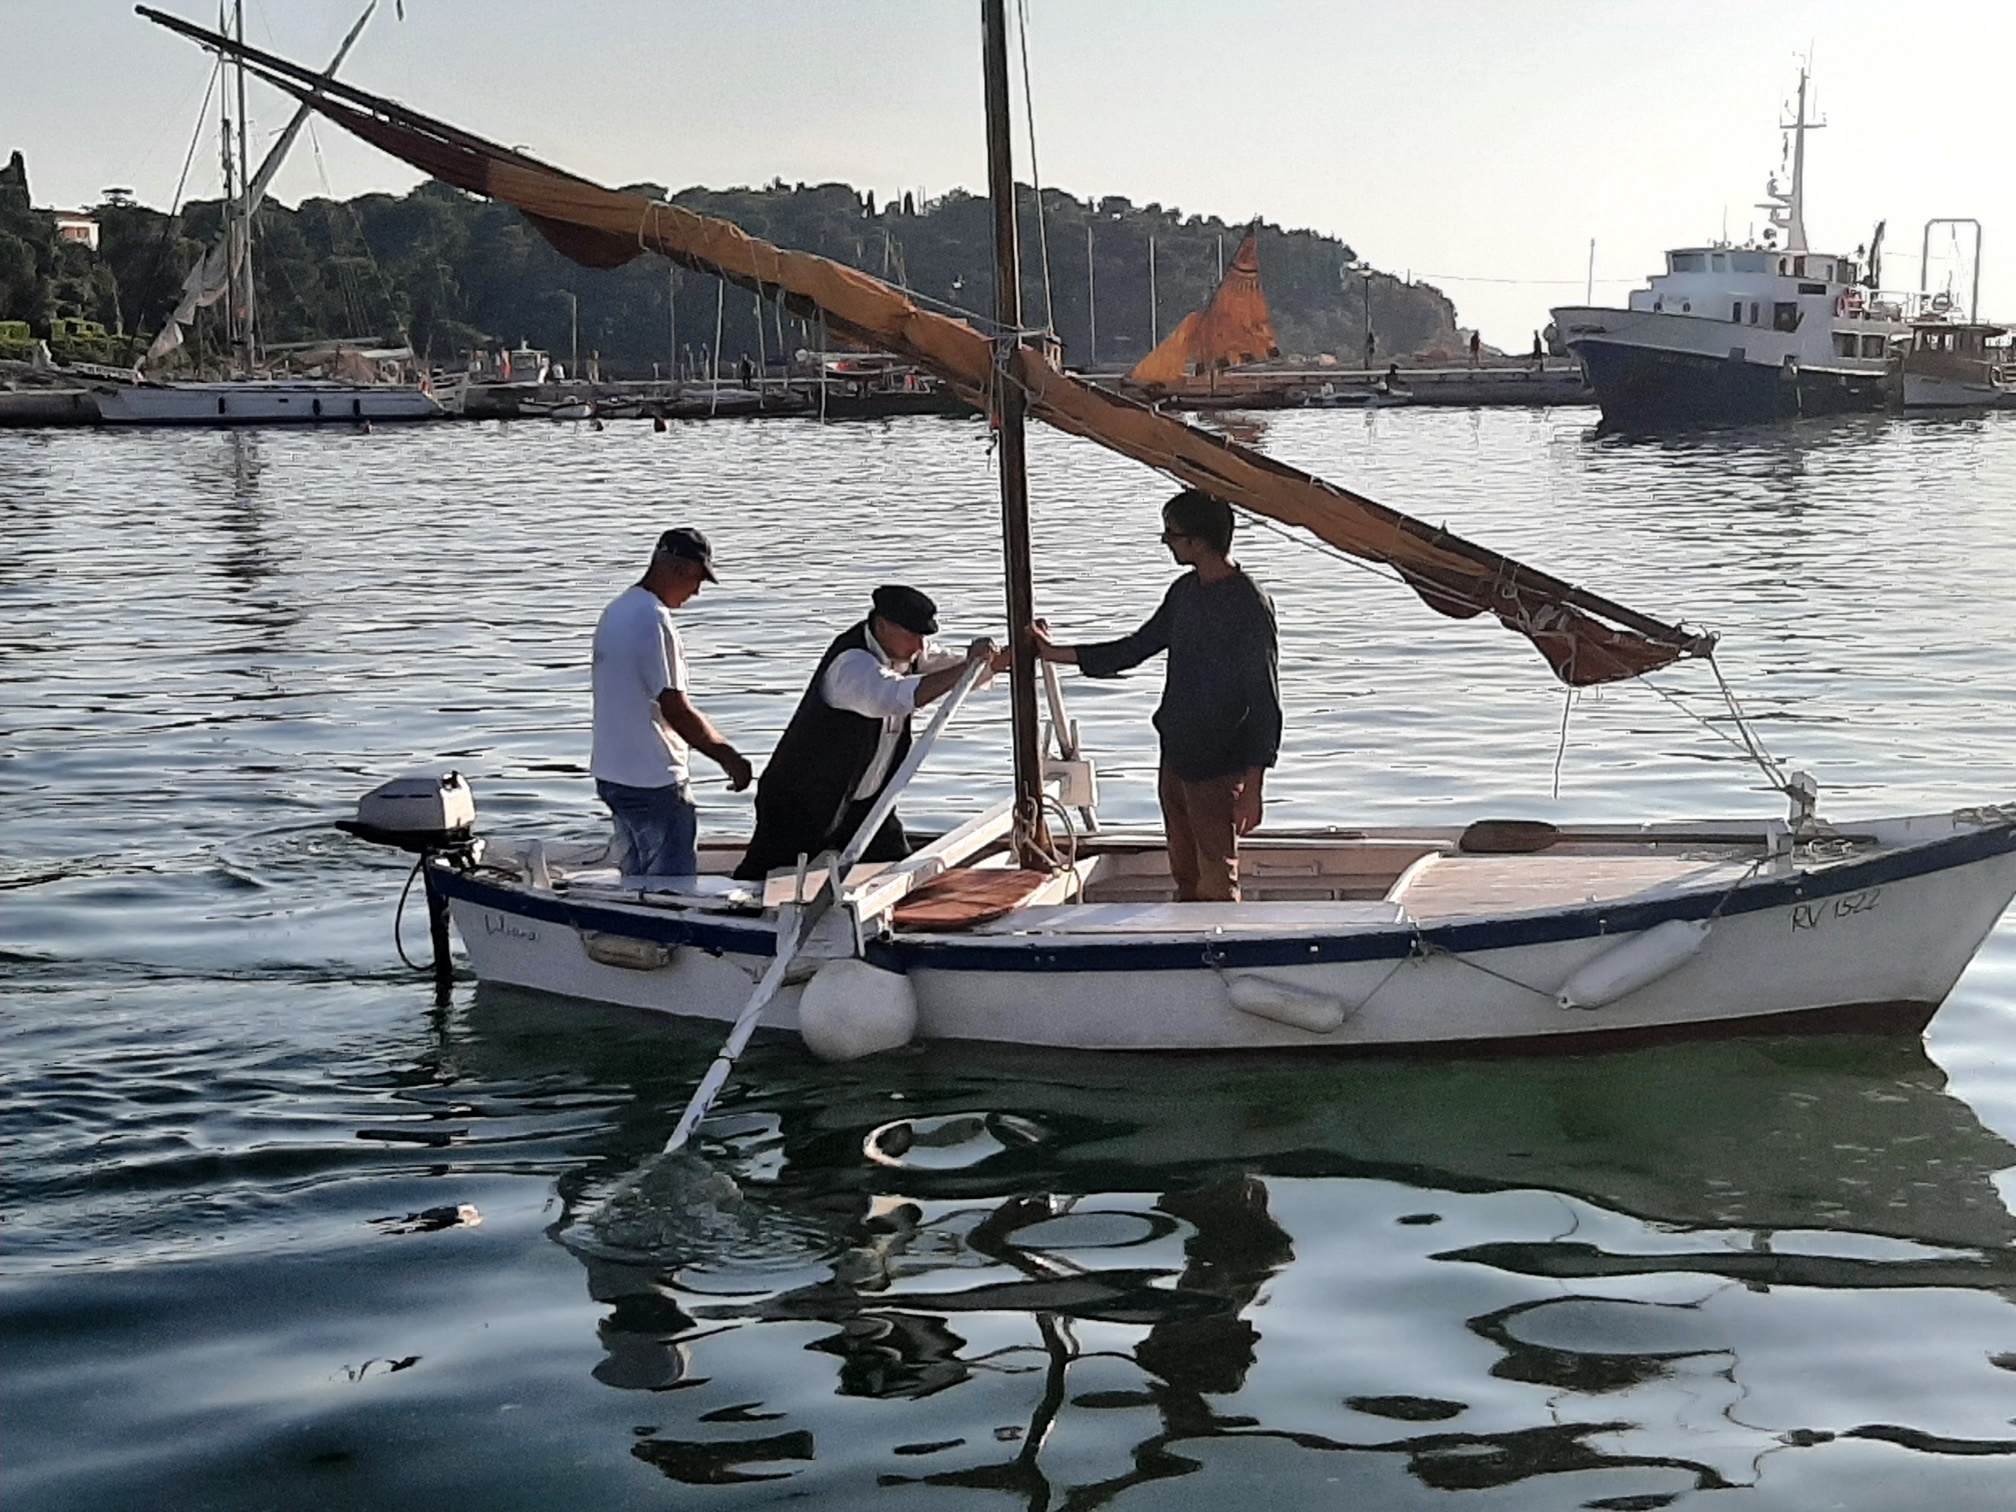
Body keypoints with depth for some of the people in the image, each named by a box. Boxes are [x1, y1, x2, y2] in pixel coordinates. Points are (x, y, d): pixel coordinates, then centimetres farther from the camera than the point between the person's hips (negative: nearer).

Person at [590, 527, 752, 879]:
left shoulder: (617, 610, 11)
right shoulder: (653, 620, -20)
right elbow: (676, 711, -22)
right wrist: (728, 757, -14)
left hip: (611, 772, 10)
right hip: (654, 781, -10)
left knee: (636, 877, 16)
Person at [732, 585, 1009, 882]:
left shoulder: (906, 650, -2)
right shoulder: (851, 664, -28)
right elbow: (896, 697, -47)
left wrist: (1012, 654, -14)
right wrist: (966, 666, -48)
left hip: (864, 801, 8)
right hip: (803, 800, -8)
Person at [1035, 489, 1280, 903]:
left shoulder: (1249, 604, -16)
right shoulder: (1184, 592, 10)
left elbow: (1265, 701, -16)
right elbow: (1135, 649, 24)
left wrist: (1252, 786, -19)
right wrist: (1056, 654, 22)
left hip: (1219, 770, -8)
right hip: (1175, 759, 8)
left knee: (1217, 888, -5)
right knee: (1186, 880, 14)